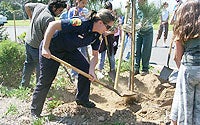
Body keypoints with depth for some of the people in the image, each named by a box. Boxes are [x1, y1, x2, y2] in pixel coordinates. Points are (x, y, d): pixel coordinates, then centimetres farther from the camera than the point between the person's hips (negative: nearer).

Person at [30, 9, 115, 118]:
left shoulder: (96, 35, -9)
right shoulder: (81, 24, -34)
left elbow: (95, 55, 2)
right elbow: (53, 25, -33)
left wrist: (91, 70, -16)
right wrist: (45, 48, -33)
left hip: (69, 49, 8)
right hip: (51, 49, -7)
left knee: (86, 68, 0)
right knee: (46, 80, -2)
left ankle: (82, 99, 19)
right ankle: (35, 112, 14)